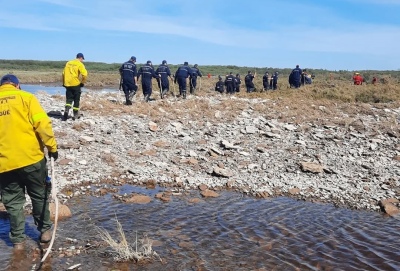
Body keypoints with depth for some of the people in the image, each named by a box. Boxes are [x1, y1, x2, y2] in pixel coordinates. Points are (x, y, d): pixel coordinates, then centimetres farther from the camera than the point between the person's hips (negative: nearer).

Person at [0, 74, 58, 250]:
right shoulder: (25, 97, 0)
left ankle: (18, 240, 20)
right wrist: (52, 147, -5)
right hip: (31, 157, -2)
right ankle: (45, 231, 26)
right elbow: (42, 124, -12)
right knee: (39, 196, 16)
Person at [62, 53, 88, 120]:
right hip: (76, 84, -4)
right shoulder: (79, 64, -6)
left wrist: (64, 83, 19)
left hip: (68, 84, 4)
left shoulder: (68, 63, 12)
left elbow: (63, 73, 13)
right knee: (76, 100, 9)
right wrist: (83, 82, -2)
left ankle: (67, 110, -15)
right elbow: (84, 74, -17)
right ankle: (75, 115, 14)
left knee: (69, 99, 10)